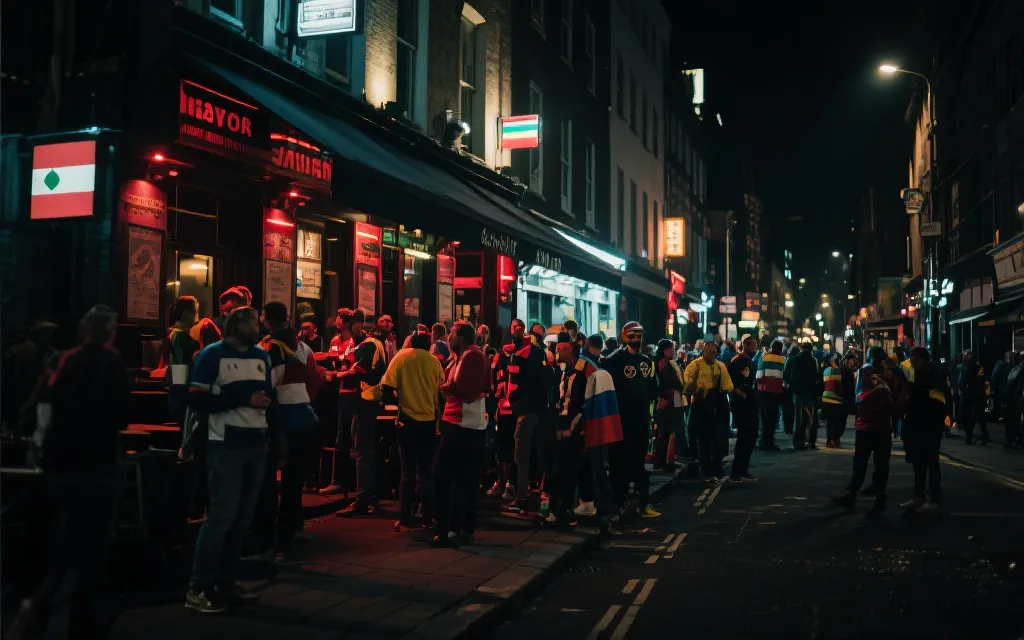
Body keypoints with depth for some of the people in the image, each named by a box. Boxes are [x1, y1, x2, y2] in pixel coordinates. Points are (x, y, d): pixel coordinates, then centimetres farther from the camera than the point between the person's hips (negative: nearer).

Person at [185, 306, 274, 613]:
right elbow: (198, 399, -12)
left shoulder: (262, 356, 14)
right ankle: (198, 588, 2)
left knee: (243, 516, 10)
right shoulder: (213, 355, -4)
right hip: (226, 445, -6)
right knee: (221, 515, -7)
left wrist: (265, 399, -6)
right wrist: (243, 399, -17)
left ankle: (225, 581, 20)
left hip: (257, 443, 6)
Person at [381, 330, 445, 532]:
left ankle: (405, 520, 3)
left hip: (408, 419, -1)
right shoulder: (434, 361, -1)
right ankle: (427, 518, 14)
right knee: (427, 471, 11)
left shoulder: (401, 357, -3)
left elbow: (387, 388, -8)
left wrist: (399, 399, 11)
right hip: (429, 420, 1)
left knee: (408, 471, 4)